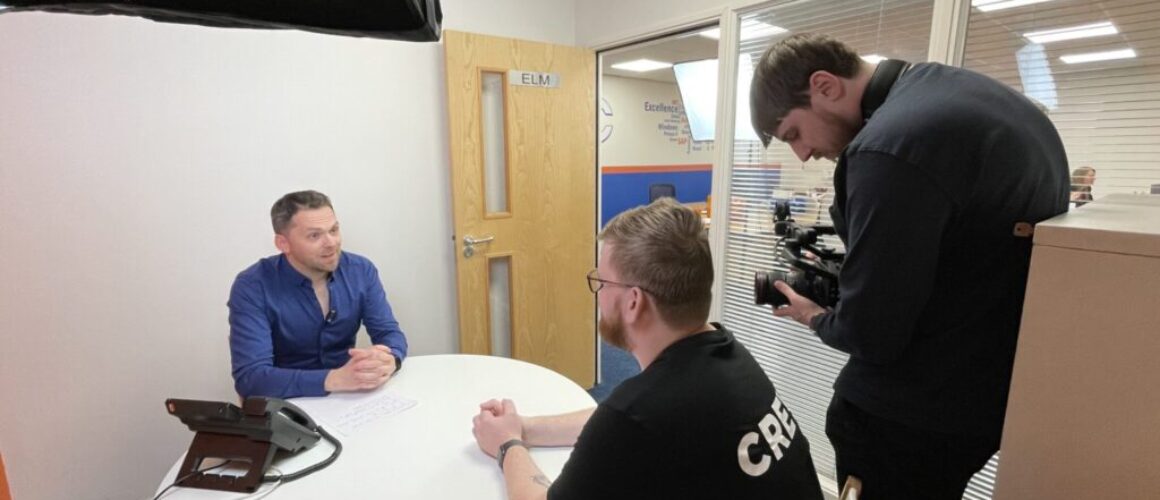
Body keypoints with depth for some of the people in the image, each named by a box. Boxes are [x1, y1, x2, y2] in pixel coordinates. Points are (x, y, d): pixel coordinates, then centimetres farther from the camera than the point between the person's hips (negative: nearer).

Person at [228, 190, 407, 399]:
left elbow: (389, 332, -4)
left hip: (350, 398, 4)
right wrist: (336, 379, -34)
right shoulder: (252, 287, -14)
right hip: (290, 404, -4)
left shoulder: (361, 270, -4)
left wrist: (388, 361, -27)